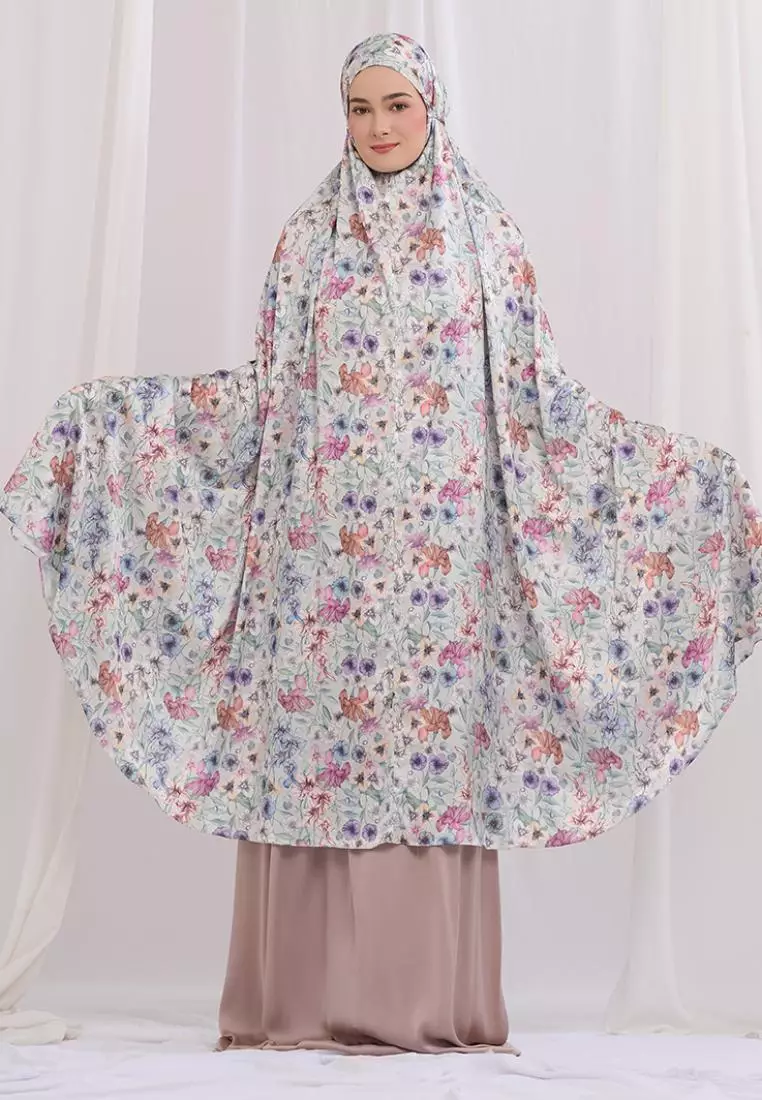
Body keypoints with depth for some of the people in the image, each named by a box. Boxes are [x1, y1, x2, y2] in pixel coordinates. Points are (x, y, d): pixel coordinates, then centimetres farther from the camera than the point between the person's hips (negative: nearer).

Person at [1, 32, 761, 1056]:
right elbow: (267, 388, 9)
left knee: (438, 752, -2)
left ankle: (435, 997, 7)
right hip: (324, 534, 1)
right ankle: (307, 995, 6)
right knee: (313, 746, -2)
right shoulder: (310, 236, 10)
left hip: (441, 542, -1)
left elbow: (536, 391, 5)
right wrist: (116, 405, 5)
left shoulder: (486, 234, 7)